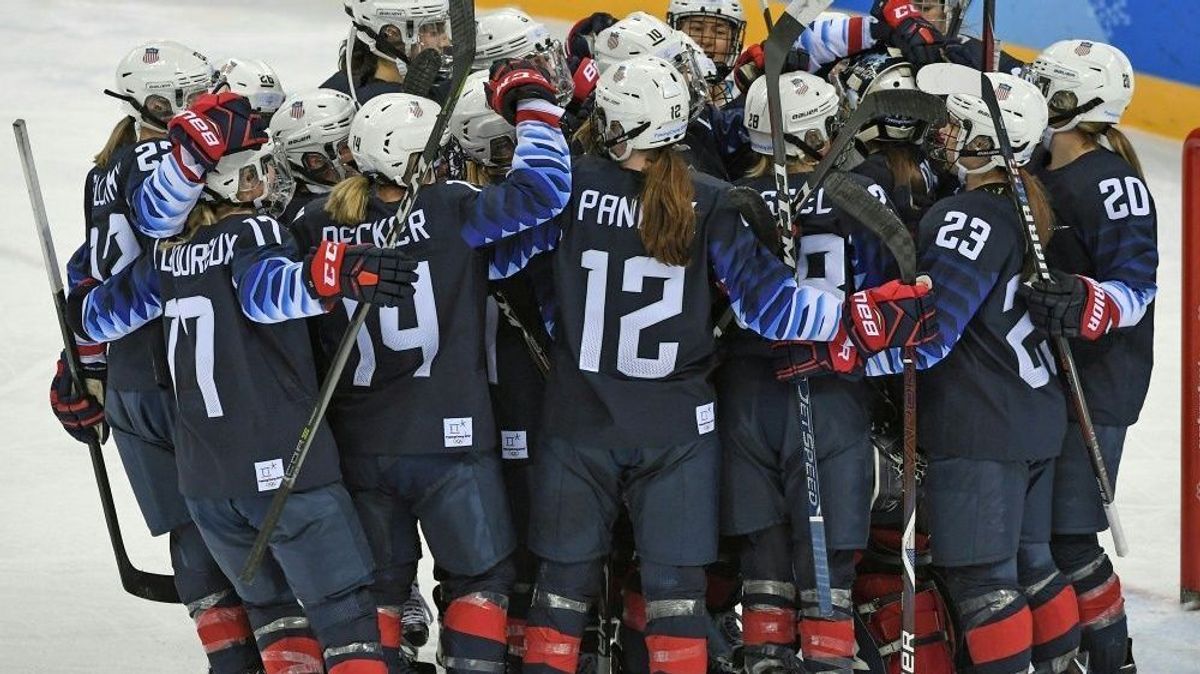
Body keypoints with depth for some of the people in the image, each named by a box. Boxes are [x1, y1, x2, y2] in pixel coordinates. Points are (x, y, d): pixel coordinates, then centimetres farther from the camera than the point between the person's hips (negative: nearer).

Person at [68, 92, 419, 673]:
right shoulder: (252, 232, -9)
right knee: (344, 611, -4)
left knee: (273, 606, 19)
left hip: (202, 474, 7)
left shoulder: (170, 253, 11)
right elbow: (268, 287, -32)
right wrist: (338, 274, -49)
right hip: (282, 464, -7)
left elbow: (102, 311, 23)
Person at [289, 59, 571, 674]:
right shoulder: (449, 209, -14)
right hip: (448, 439, -4)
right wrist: (533, 105, -2)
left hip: (357, 445, 4)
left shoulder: (317, 225, -3)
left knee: (378, 588, 16)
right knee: (480, 578, 13)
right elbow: (540, 189, -15)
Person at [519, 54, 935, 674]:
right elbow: (765, 303, -12)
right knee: (676, 596, 7)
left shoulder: (572, 186, -10)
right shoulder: (709, 204, -7)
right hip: (677, 430, 0)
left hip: (578, 425, 0)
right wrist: (861, 315, -9)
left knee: (564, 586, 10)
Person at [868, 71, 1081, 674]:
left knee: (981, 575, -4)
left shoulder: (969, 220, -20)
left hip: (979, 430, -10)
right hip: (1036, 419, 10)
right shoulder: (1027, 206, 8)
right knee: (1028, 560, 19)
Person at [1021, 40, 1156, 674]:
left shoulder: (1112, 182, -14)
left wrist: (1087, 305, -39)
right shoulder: (1034, 176, 12)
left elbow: (1135, 284, -21)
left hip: (1094, 383, -9)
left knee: (1065, 536, -9)